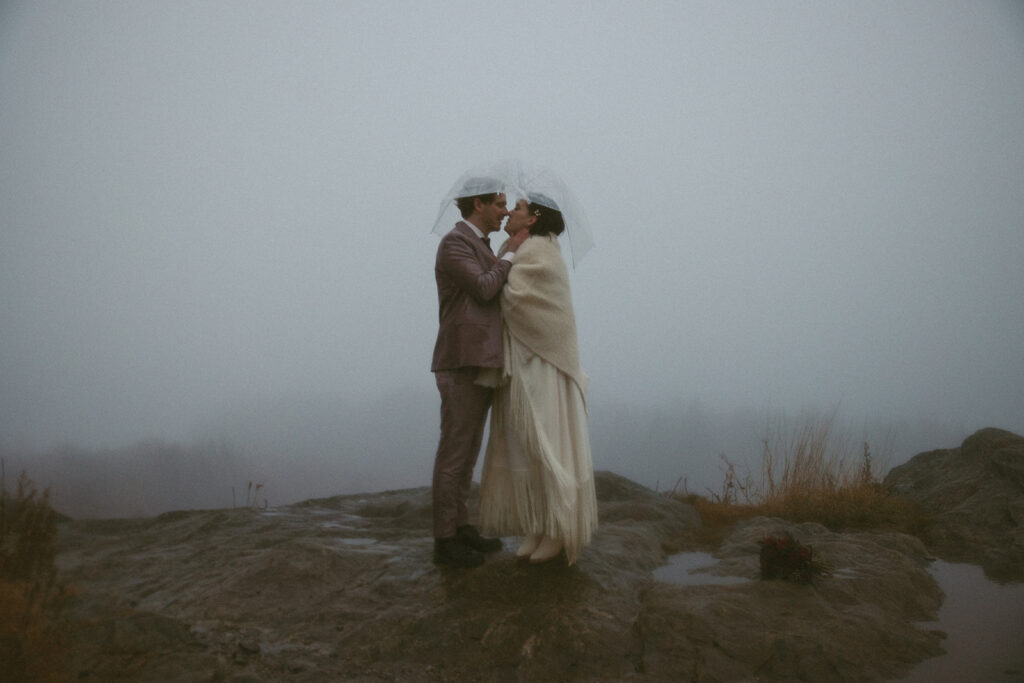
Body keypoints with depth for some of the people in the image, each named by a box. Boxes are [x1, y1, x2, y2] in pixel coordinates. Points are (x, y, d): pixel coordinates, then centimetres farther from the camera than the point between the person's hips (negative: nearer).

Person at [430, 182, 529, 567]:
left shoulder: (479, 248, 20)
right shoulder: (454, 243, -11)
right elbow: (484, 290, -19)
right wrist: (512, 252, -8)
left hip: (480, 363, 10)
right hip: (462, 364, -10)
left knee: (468, 450, 14)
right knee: (454, 452, -4)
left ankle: (461, 527, 24)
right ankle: (445, 541, 4)